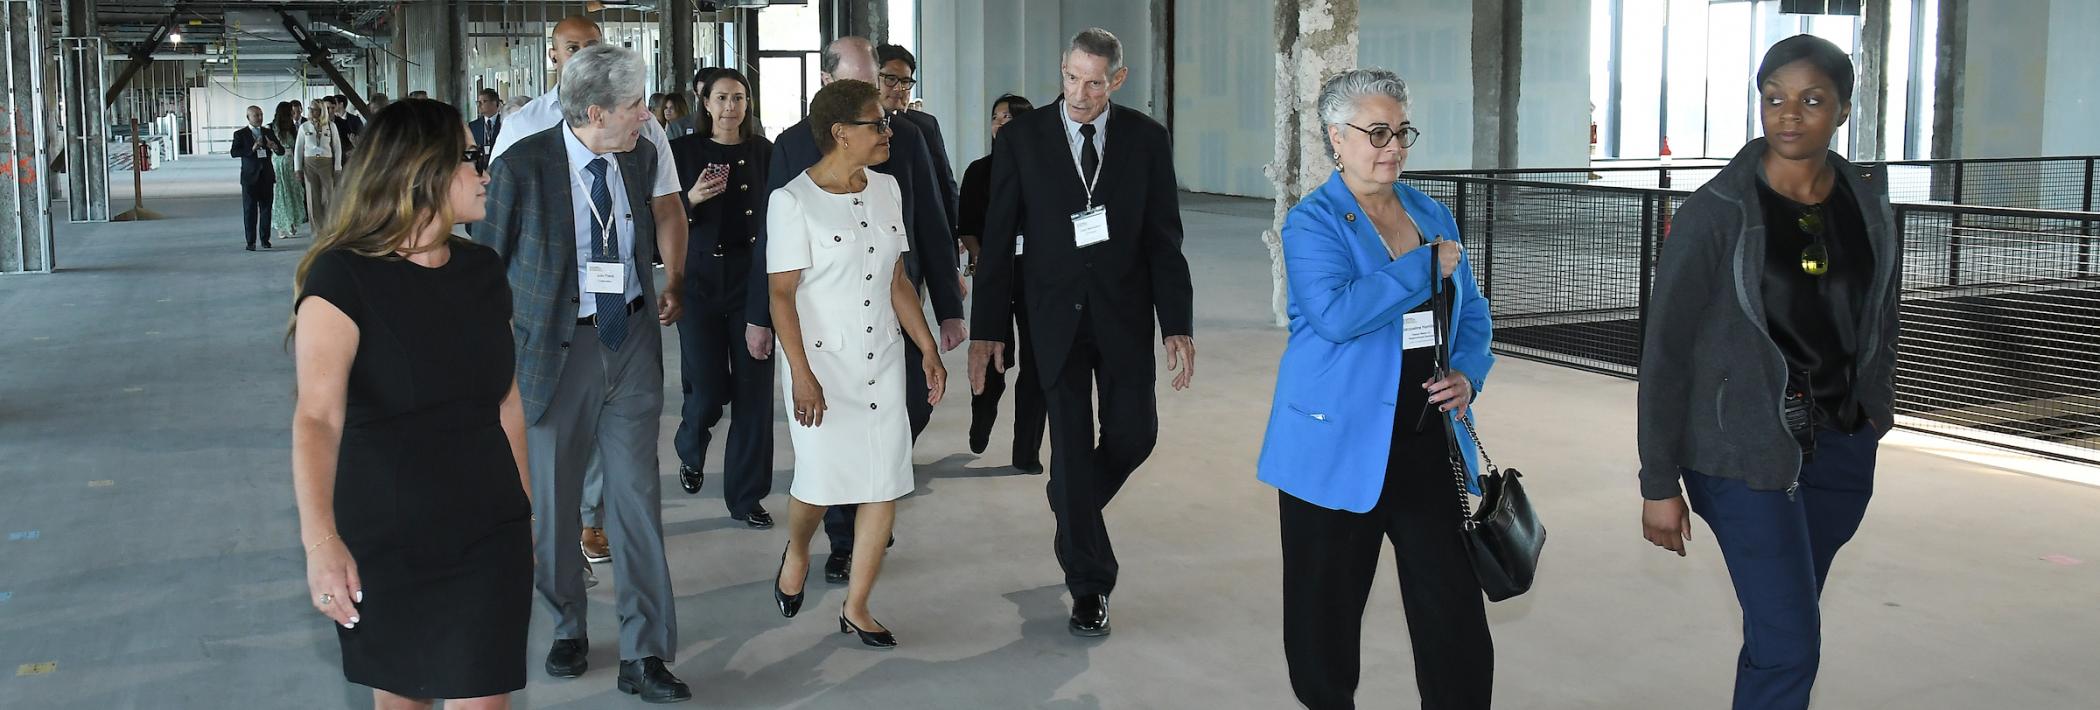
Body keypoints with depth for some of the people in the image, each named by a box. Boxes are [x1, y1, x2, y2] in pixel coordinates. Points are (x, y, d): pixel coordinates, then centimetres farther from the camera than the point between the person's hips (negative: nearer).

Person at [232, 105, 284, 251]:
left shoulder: (269, 133, 12)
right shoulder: (240, 134, 2)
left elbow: (282, 151, 9)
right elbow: (234, 152, -10)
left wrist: (275, 147, -15)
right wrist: (252, 149, -24)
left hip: (267, 176, 3)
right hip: (250, 177, -3)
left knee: (266, 208, 5)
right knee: (250, 209, -3)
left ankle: (265, 238, 14)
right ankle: (251, 241, -1)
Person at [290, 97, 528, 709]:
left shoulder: (483, 270, 3)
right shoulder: (343, 279, -14)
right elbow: (317, 417, -24)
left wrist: (525, 507, 14)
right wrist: (320, 541, -36)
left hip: (489, 536, 3)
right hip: (383, 544, -3)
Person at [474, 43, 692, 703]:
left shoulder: (641, 156, 2)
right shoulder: (523, 166, -12)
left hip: (632, 342, 3)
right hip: (556, 346, -3)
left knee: (637, 496, 0)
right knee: (554, 502, 11)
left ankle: (643, 656, 7)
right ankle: (568, 628, 33)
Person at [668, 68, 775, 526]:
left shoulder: (765, 153, 4)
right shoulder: (683, 152, 1)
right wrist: (691, 199, -16)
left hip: (754, 280, 1)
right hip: (700, 280, -1)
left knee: (754, 388, -1)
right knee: (708, 389, 0)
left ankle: (747, 496, 11)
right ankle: (690, 453, 36)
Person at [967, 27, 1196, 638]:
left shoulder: (1146, 139, -1)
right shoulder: (1021, 139, -4)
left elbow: (1164, 238, 0)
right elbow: (997, 239, -3)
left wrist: (1177, 325, -8)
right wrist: (988, 329, -7)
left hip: (1124, 313, 1)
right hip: (1055, 313, -1)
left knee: (1134, 435, 3)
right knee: (1071, 445, 2)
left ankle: (1073, 511, 37)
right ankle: (1089, 587, 14)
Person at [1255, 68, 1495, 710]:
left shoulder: (1432, 215, 13)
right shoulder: (1312, 222, -5)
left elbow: (1472, 314, 20)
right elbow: (1336, 314, -22)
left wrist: (1467, 374, 0)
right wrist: (1426, 266, -14)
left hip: (1429, 439, 4)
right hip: (1340, 447, -4)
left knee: (1457, 627, -1)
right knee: (1327, 621, 7)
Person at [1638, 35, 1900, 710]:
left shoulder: (1867, 199, 1)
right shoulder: (1716, 213, -15)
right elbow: (1665, 355, -12)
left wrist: (1877, 399, 16)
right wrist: (1659, 485, -11)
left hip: (1844, 447, 5)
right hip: (1745, 450, -5)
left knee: (1783, 626, 13)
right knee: (1791, 644, -6)